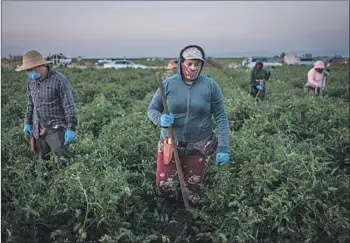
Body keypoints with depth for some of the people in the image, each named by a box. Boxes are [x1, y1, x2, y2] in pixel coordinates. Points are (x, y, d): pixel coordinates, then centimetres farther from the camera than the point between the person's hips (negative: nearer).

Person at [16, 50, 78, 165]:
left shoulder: (59, 80, -14)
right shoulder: (31, 80, 6)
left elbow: (69, 105, -13)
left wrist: (71, 128, -16)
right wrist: (28, 122, 18)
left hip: (56, 128, -6)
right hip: (38, 129, 6)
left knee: (62, 161, -8)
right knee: (42, 159, 10)